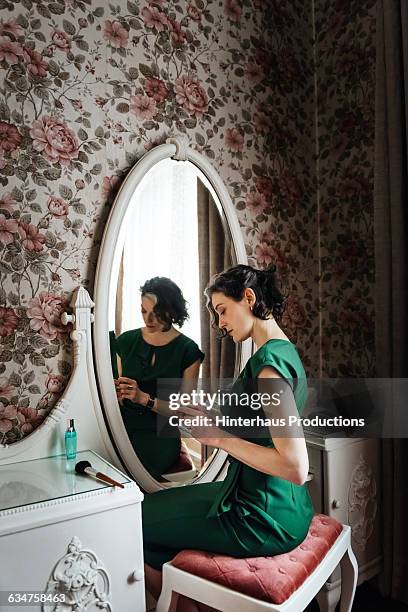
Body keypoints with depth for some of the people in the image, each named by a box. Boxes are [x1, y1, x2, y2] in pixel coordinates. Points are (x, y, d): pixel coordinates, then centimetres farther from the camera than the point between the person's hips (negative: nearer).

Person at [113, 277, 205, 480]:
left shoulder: (188, 350, -4)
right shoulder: (126, 341, 7)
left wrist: (144, 398, -19)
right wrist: (117, 392, -8)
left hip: (161, 436, -3)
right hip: (124, 431, 3)